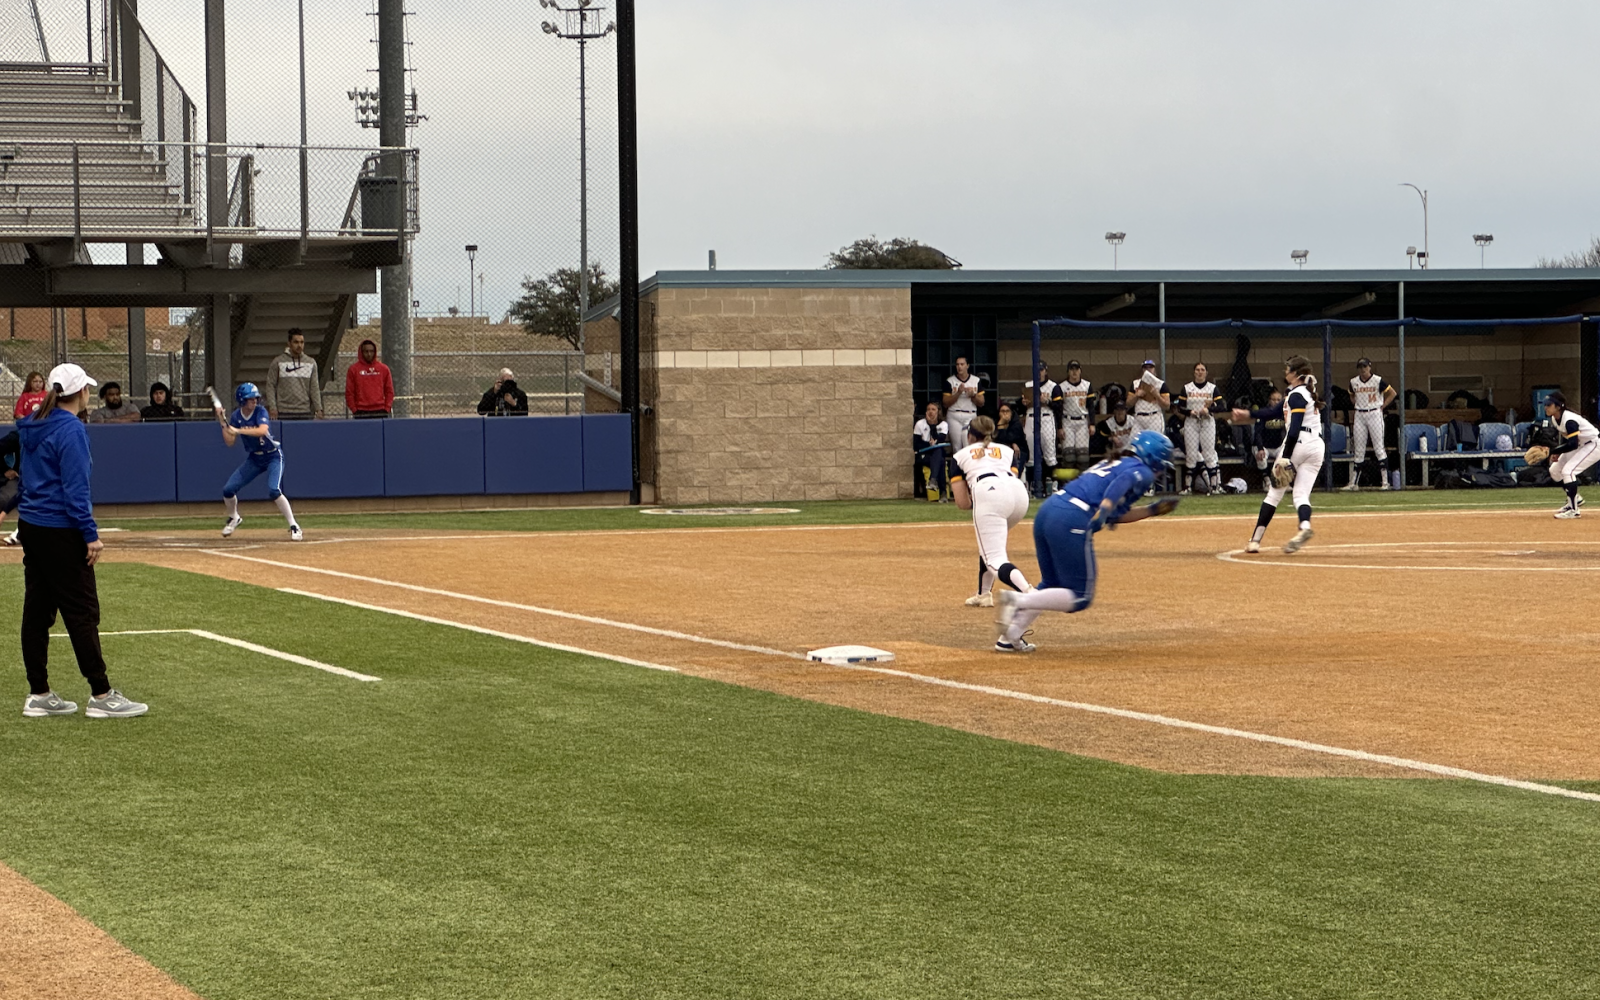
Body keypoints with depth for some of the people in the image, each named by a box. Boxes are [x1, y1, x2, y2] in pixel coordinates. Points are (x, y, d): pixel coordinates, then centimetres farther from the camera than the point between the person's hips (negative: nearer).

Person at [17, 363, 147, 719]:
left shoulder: (32, 426, 10)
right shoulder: (71, 429, -15)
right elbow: (75, 488, -18)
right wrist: (91, 534, -16)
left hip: (30, 527, 9)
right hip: (60, 532, -9)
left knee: (37, 609, 10)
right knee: (82, 612, -5)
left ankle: (39, 694, 13)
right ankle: (101, 696, -3)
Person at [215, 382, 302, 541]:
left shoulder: (260, 411, -18)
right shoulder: (236, 416, -3)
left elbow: (262, 430, -37)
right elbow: (229, 442, -3)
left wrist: (238, 430, -39)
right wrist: (223, 424, -15)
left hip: (273, 456, -5)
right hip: (253, 458, 5)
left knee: (274, 491, -26)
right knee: (228, 489, -1)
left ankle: (294, 527, -17)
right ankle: (233, 518, 30)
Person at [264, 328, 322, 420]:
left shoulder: (311, 363, 10)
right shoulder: (278, 362, 3)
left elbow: (314, 388, 9)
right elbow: (270, 385, 2)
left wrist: (318, 409, -1)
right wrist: (272, 406, -7)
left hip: (304, 412, 2)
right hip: (284, 413, -2)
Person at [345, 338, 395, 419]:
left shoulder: (383, 369, 9)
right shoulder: (353, 369, 3)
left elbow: (389, 390, 11)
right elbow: (349, 392, 2)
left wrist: (387, 408, 1)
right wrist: (354, 409, -5)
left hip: (380, 412, 2)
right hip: (361, 413, -2)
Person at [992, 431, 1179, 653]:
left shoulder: (1112, 463, 31)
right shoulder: (1142, 472, 7)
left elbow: (1116, 515, 34)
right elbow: (1124, 480, -16)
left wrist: (1154, 510, 40)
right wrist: (1105, 508, -27)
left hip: (1047, 510, 8)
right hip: (1073, 522, -8)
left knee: (1051, 586, 24)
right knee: (1080, 597, 1)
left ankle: (1009, 637, 16)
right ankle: (1016, 600, -17)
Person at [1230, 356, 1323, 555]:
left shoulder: (1296, 395, -8)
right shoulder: (1307, 392, 21)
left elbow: (1295, 428, -18)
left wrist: (1286, 456, -22)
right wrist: (1249, 415, 33)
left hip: (1298, 443, -8)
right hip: (1317, 446, 8)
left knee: (1275, 492, 1)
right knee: (1302, 494, 3)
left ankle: (1256, 539, 3)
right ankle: (1305, 526, -29)